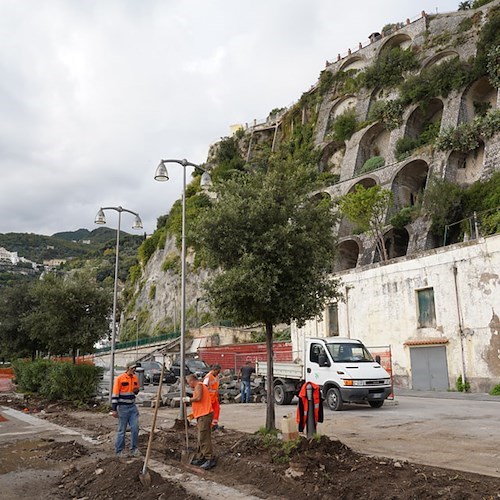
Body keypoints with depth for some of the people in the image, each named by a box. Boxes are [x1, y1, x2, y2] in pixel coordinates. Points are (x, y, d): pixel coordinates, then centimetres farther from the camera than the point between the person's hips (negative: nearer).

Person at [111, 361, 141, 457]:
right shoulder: (120, 378, -13)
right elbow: (115, 394, -14)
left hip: (132, 407, 6)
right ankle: (119, 451, 16)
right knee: (122, 430, 3)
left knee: (135, 428, 2)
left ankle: (133, 449, 14)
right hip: (123, 407, -6)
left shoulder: (135, 378, 6)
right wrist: (114, 409, -16)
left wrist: (136, 390, -3)